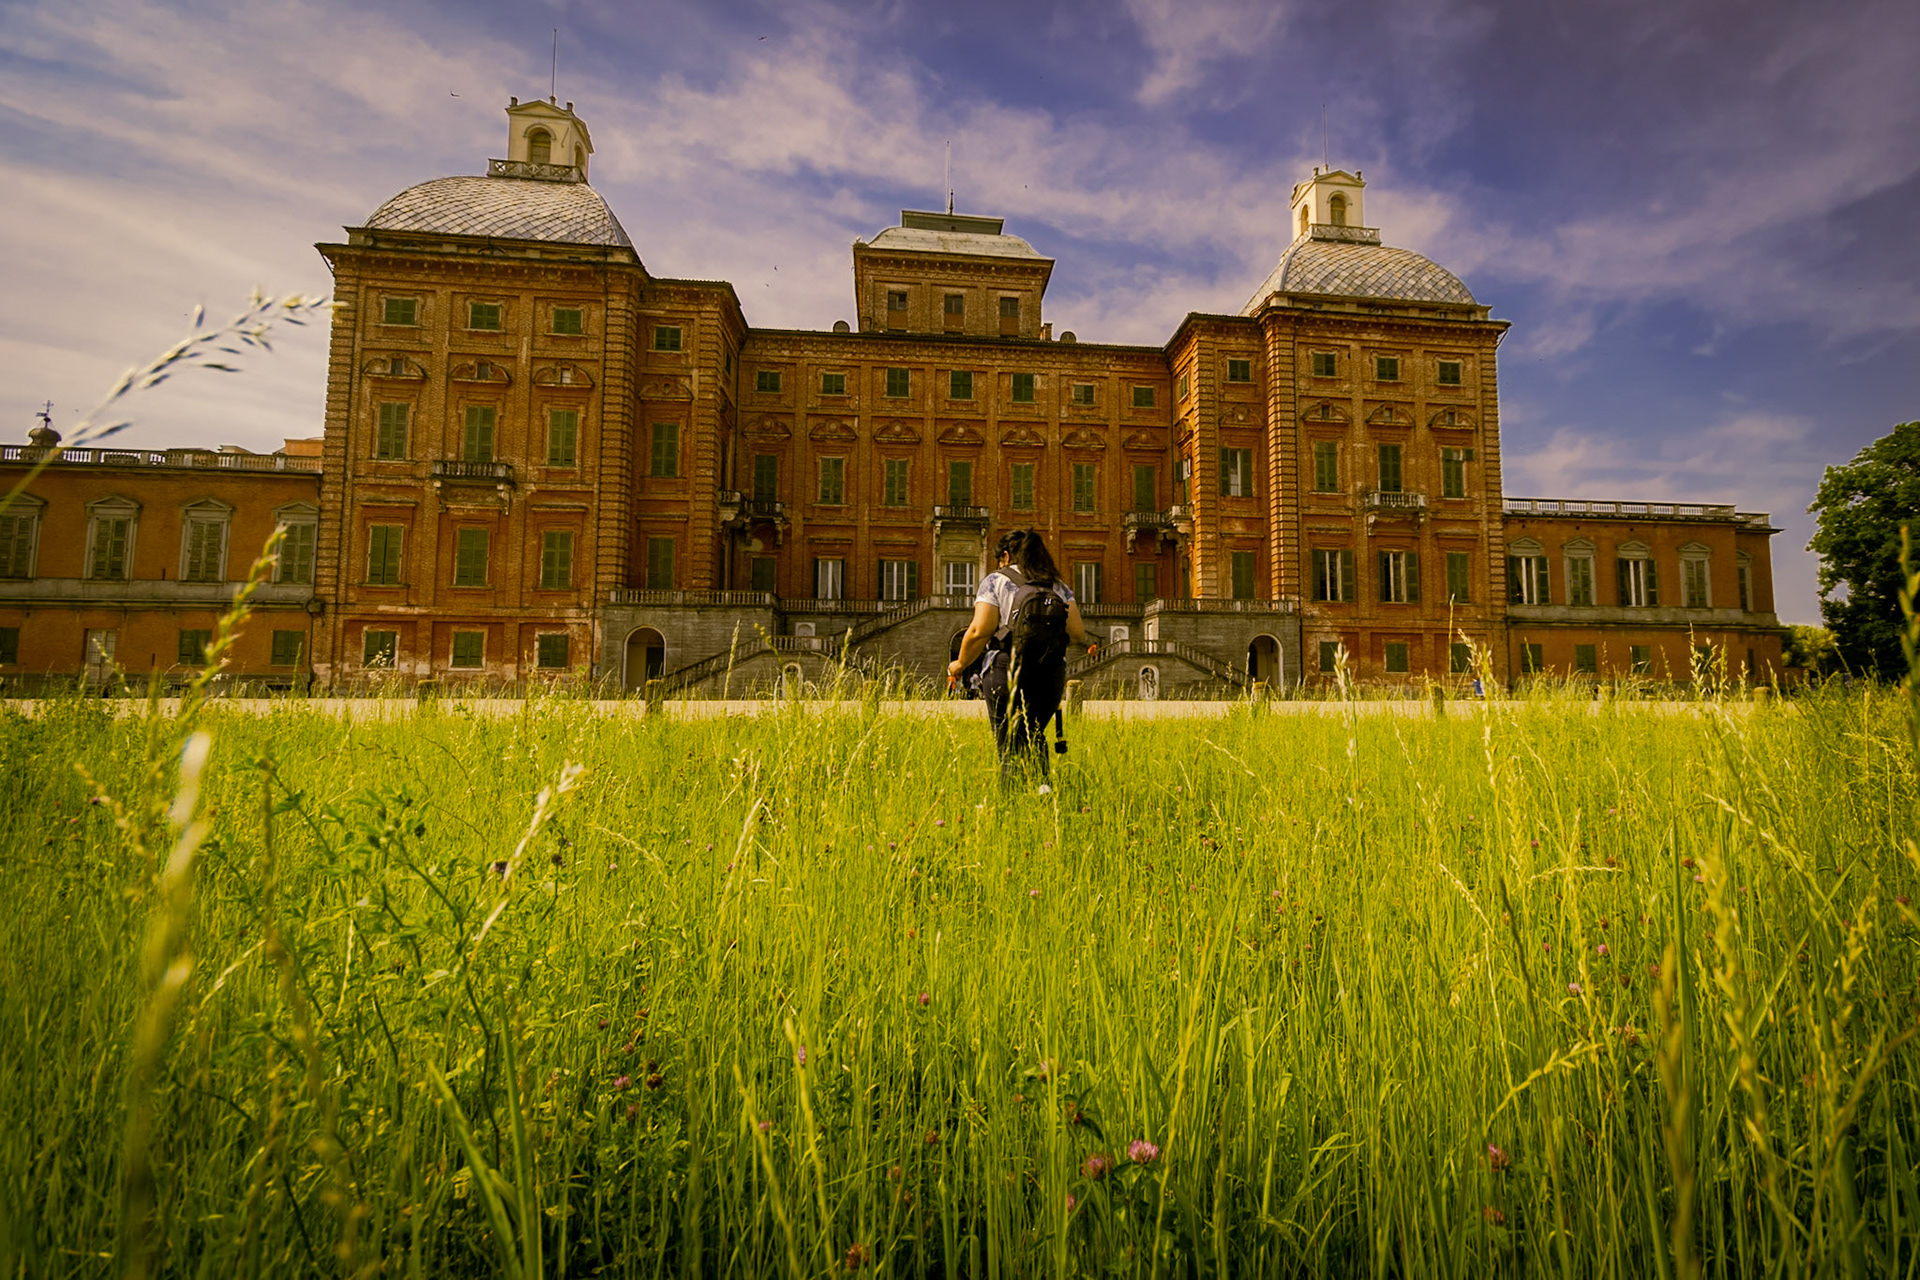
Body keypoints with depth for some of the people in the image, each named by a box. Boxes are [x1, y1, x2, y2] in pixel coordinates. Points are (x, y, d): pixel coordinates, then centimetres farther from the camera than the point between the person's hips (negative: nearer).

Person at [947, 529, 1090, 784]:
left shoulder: (996, 581, 3)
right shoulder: (1059, 586, 15)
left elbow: (979, 632, -7)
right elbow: (1077, 634, 8)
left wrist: (960, 664, 7)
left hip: (1008, 671, -4)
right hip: (1052, 675, 4)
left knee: (1010, 745, 0)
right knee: (1034, 736, 21)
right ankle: (1041, 785, 8)